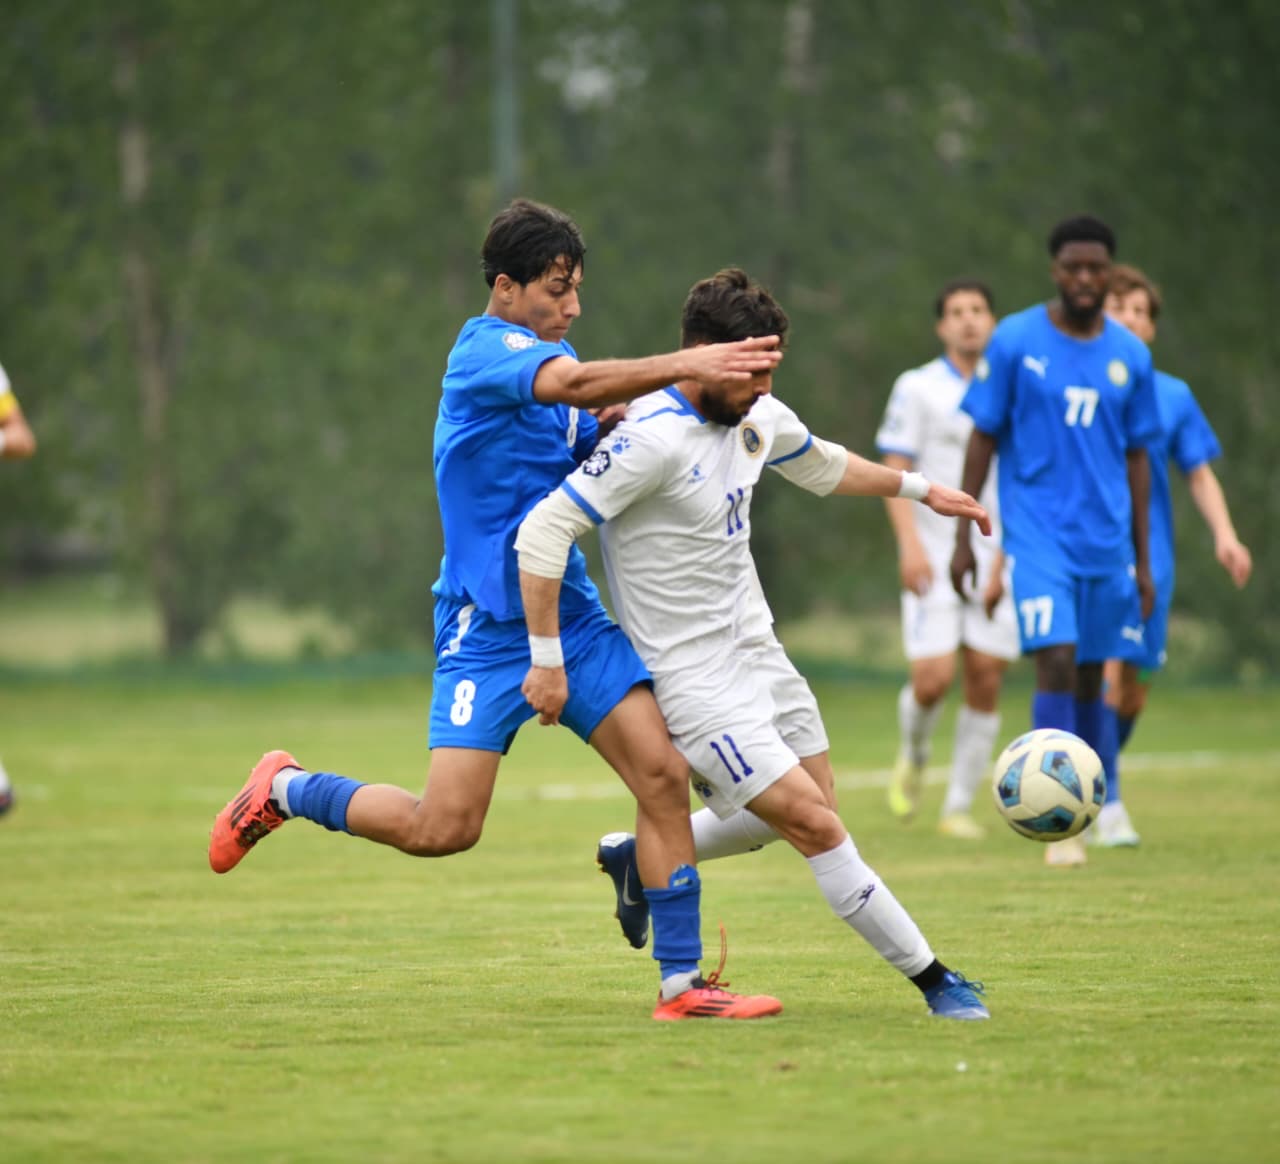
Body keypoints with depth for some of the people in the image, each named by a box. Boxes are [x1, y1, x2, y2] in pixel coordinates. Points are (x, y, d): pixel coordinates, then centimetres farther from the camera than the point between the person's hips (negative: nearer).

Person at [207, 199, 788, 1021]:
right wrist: (685, 365, -40)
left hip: (573, 613, 8)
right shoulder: (485, 350, -12)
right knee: (445, 827, -12)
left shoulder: (550, 352, 14)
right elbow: (576, 383, -32)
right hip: (489, 623, -8)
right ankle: (284, 791, 13)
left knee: (664, 774, -7)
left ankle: (682, 982, -1)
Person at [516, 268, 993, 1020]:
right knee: (816, 825, -12)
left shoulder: (758, 417, 1)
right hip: (694, 678, -9)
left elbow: (821, 466, 26)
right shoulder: (653, 440, -24)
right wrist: (547, 661, -25)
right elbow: (543, 534, -26)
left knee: (799, 810, 16)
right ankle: (933, 980, -3)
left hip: (751, 649, 9)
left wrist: (920, 488, 29)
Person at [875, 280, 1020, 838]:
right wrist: (910, 543, -14)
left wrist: (1006, 556, 6)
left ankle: (959, 806, 9)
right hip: (934, 555, -3)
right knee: (933, 678, -13)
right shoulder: (917, 388, 1)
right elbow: (893, 472, -2)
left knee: (986, 679, -3)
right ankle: (912, 757, 21)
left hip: (994, 555, 3)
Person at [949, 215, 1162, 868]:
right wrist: (963, 537, -1)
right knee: (1056, 661, -16)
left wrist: (1143, 561, 13)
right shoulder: (1015, 341, -3)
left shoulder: (1129, 355, 7)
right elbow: (983, 439, 2)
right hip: (1038, 533, -3)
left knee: (1091, 678, 8)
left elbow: (1136, 458, 13)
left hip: (1107, 539, 3)